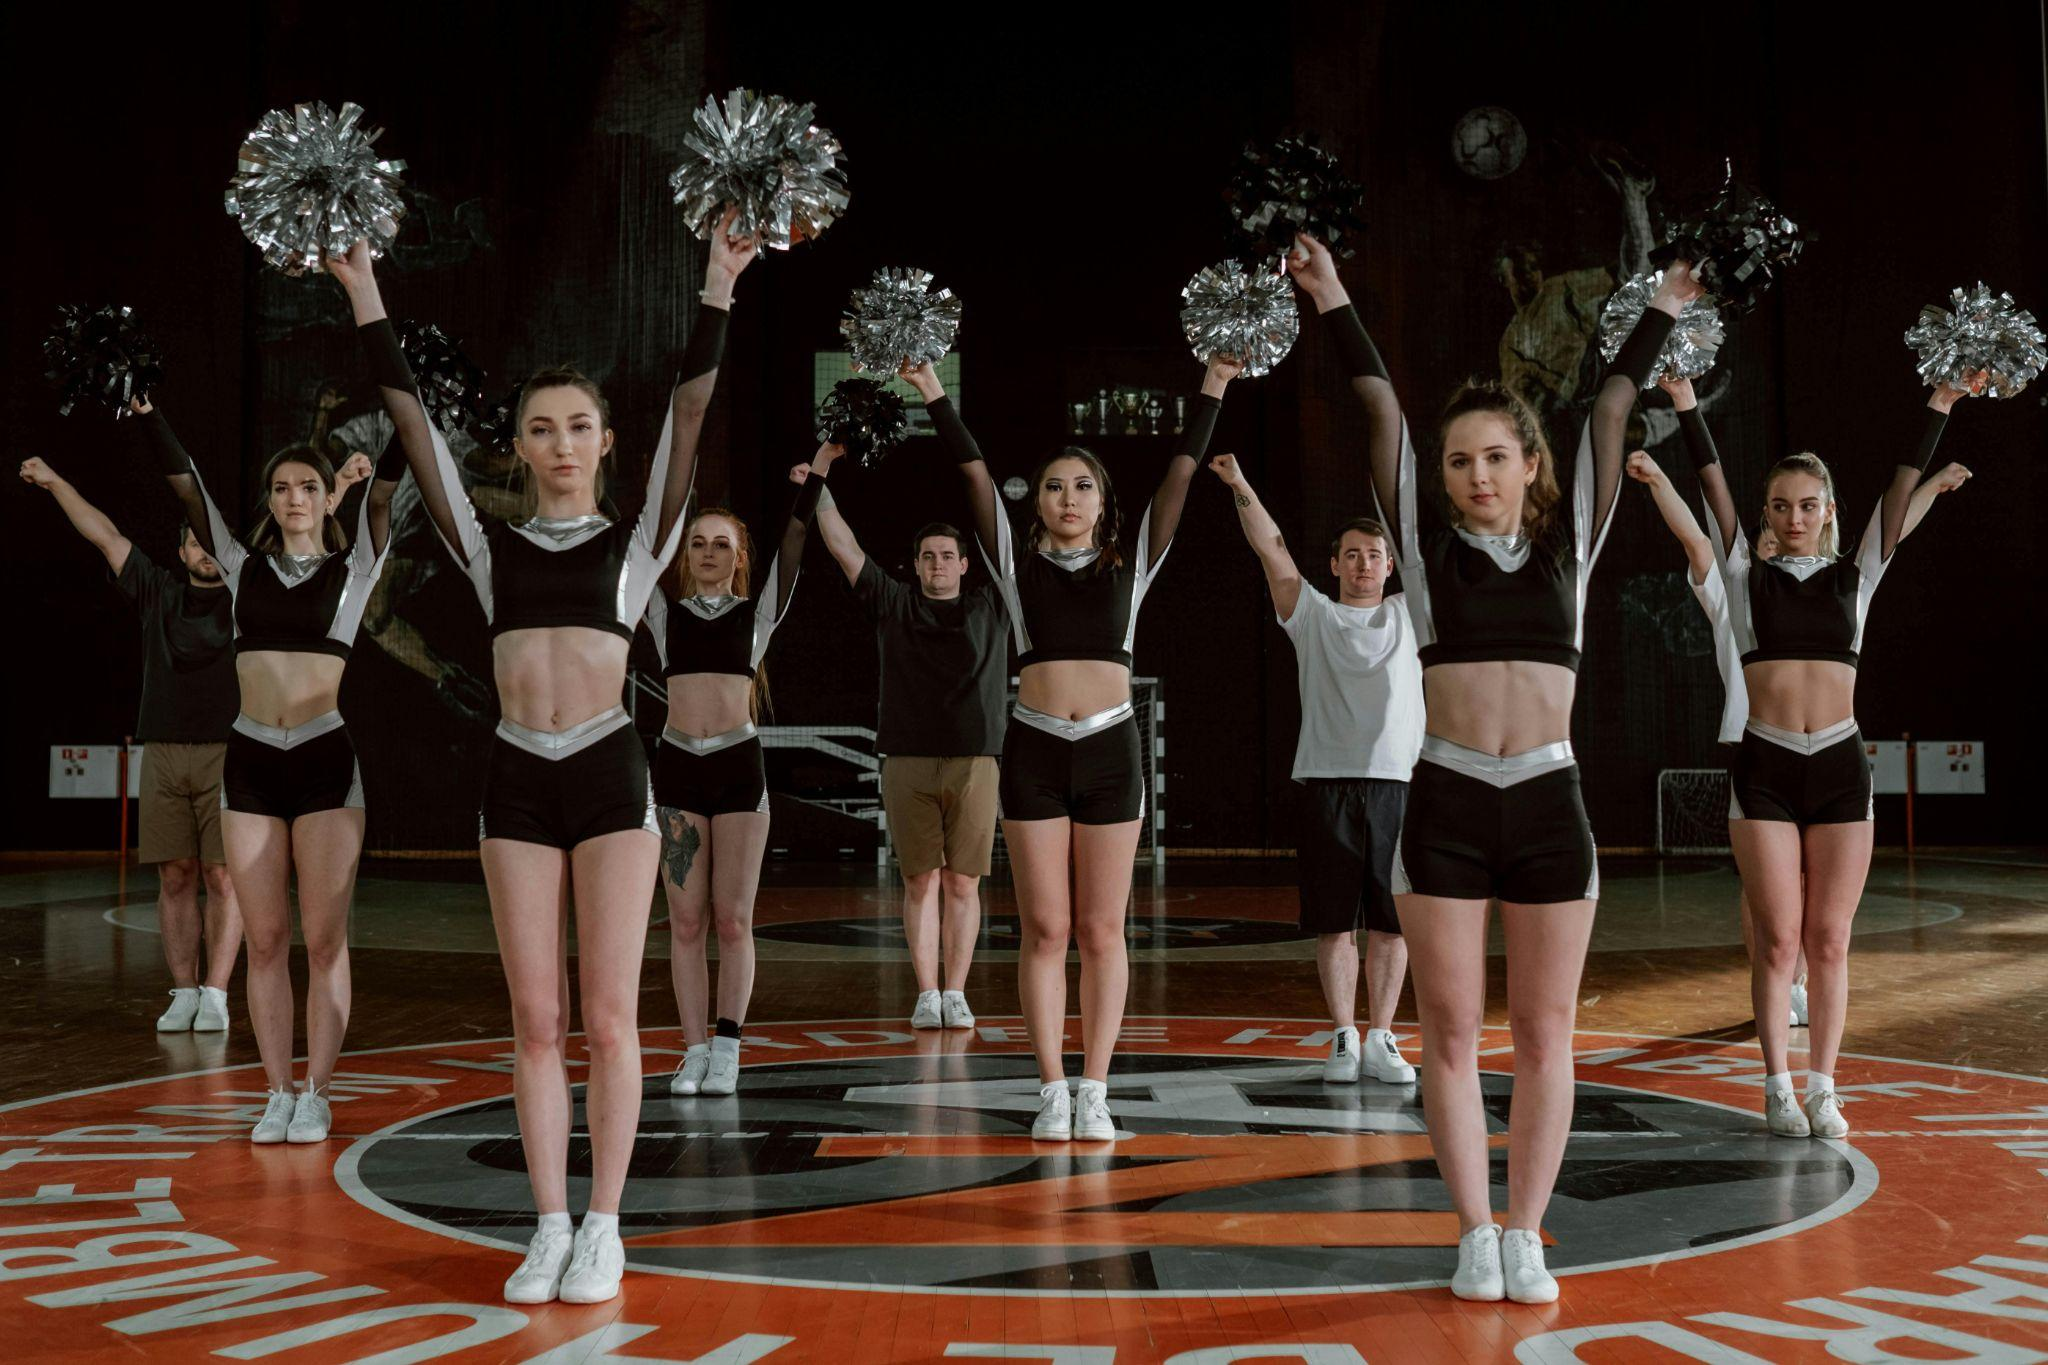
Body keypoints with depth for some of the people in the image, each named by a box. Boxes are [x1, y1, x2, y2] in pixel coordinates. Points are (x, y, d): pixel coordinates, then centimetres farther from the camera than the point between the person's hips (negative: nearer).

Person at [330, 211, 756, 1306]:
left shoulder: (635, 540, 9)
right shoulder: (492, 547, 13)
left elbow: (688, 418, -1)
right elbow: (414, 426, 8)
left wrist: (718, 287, -9)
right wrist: (365, 292, 3)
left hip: (609, 772, -2)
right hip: (517, 778, 2)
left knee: (607, 1018, -1)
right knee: (536, 1023, 4)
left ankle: (603, 1227, 8)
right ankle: (549, 1227, 12)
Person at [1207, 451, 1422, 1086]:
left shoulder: (1409, 614, 15)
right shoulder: (1313, 615, 12)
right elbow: (1273, 549, 4)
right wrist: (1240, 487, -7)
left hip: (1397, 781, 1)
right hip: (1327, 782, -1)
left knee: (1391, 922, 1)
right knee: (1333, 922, 2)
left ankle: (1381, 1039, 9)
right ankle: (1344, 1039, 10)